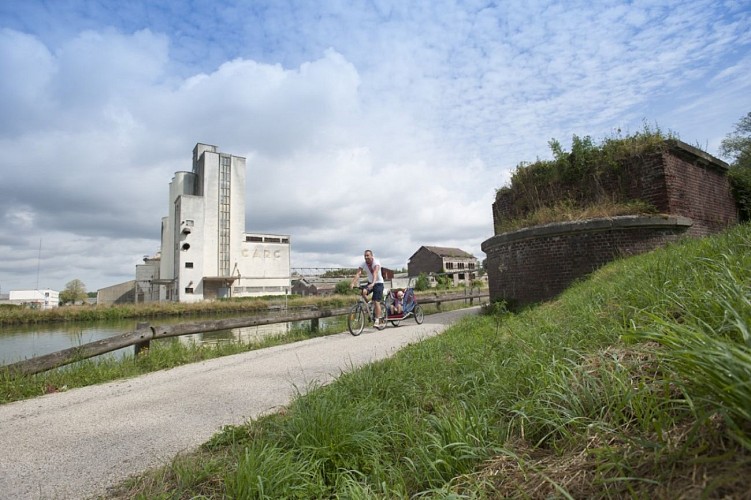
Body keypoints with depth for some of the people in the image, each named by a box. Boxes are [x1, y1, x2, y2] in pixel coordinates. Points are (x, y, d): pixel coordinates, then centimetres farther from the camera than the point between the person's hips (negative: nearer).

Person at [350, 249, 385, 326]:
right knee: (363, 292, -27)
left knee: (376, 302, -11)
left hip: (378, 283, -4)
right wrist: (352, 283, -36)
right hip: (370, 283, 4)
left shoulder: (376, 262, -22)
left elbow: (375, 273, -37)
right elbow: (358, 274, -20)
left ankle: (378, 321, -3)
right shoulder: (363, 264, -8)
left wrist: (373, 284, -53)